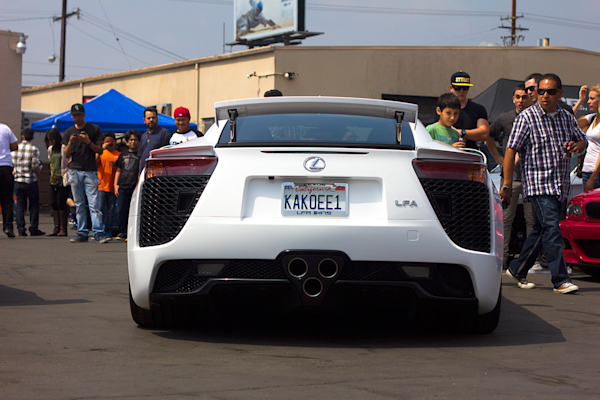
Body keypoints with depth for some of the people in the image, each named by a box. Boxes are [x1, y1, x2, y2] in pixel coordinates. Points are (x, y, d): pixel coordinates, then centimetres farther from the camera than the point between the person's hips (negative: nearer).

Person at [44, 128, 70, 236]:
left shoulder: (65, 148, -7)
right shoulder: (50, 149, 16)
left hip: (63, 180, -7)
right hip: (53, 179, 7)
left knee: (61, 203, -9)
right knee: (54, 204, 2)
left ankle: (63, 229, -5)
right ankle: (56, 228, 4)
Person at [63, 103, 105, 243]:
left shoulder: (94, 129, 6)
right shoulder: (69, 132, 14)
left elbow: (100, 150, 3)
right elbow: (66, 154, 9)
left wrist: (88, 142, -13)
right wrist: (71, 142, -9)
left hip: (91, 171, -3)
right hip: (75, 171, 3)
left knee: (94, 203, -11)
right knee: (79, 205, 3)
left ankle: (98, 233, -14)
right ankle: (82, 234, 4)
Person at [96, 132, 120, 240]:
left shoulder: (119, 155, 10)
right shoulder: (101, 153, 9)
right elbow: (94, 162, -9)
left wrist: (116, 165, -8)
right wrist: (101, 149, -14)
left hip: (112, 186, 1)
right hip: (102, 185, -1)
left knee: (111, 210, 3)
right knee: (100, 208, -7)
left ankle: (108, 232, 9)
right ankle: (99, 230, -3)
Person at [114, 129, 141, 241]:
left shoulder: (140, 155, 6)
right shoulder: (123, 155, 17)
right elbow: (118, 171, 19)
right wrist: (116, 185, 9)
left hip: (134, 187, -4)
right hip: (122, 187, 4)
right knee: (121, 210, 2)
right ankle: (122, 232, 10)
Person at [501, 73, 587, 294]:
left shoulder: (567, 118, 12)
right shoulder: (527, 117, -6)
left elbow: (582, 141, 22)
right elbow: (511, 151, -8)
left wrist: (577, 145, -5)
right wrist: (507, 185, -13)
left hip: (561, 185, 6)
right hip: (539, 184, -6)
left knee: (541, 230, 11)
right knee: (551, 228, -15)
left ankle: (517, 270, 26)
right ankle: (560, 280, -15)